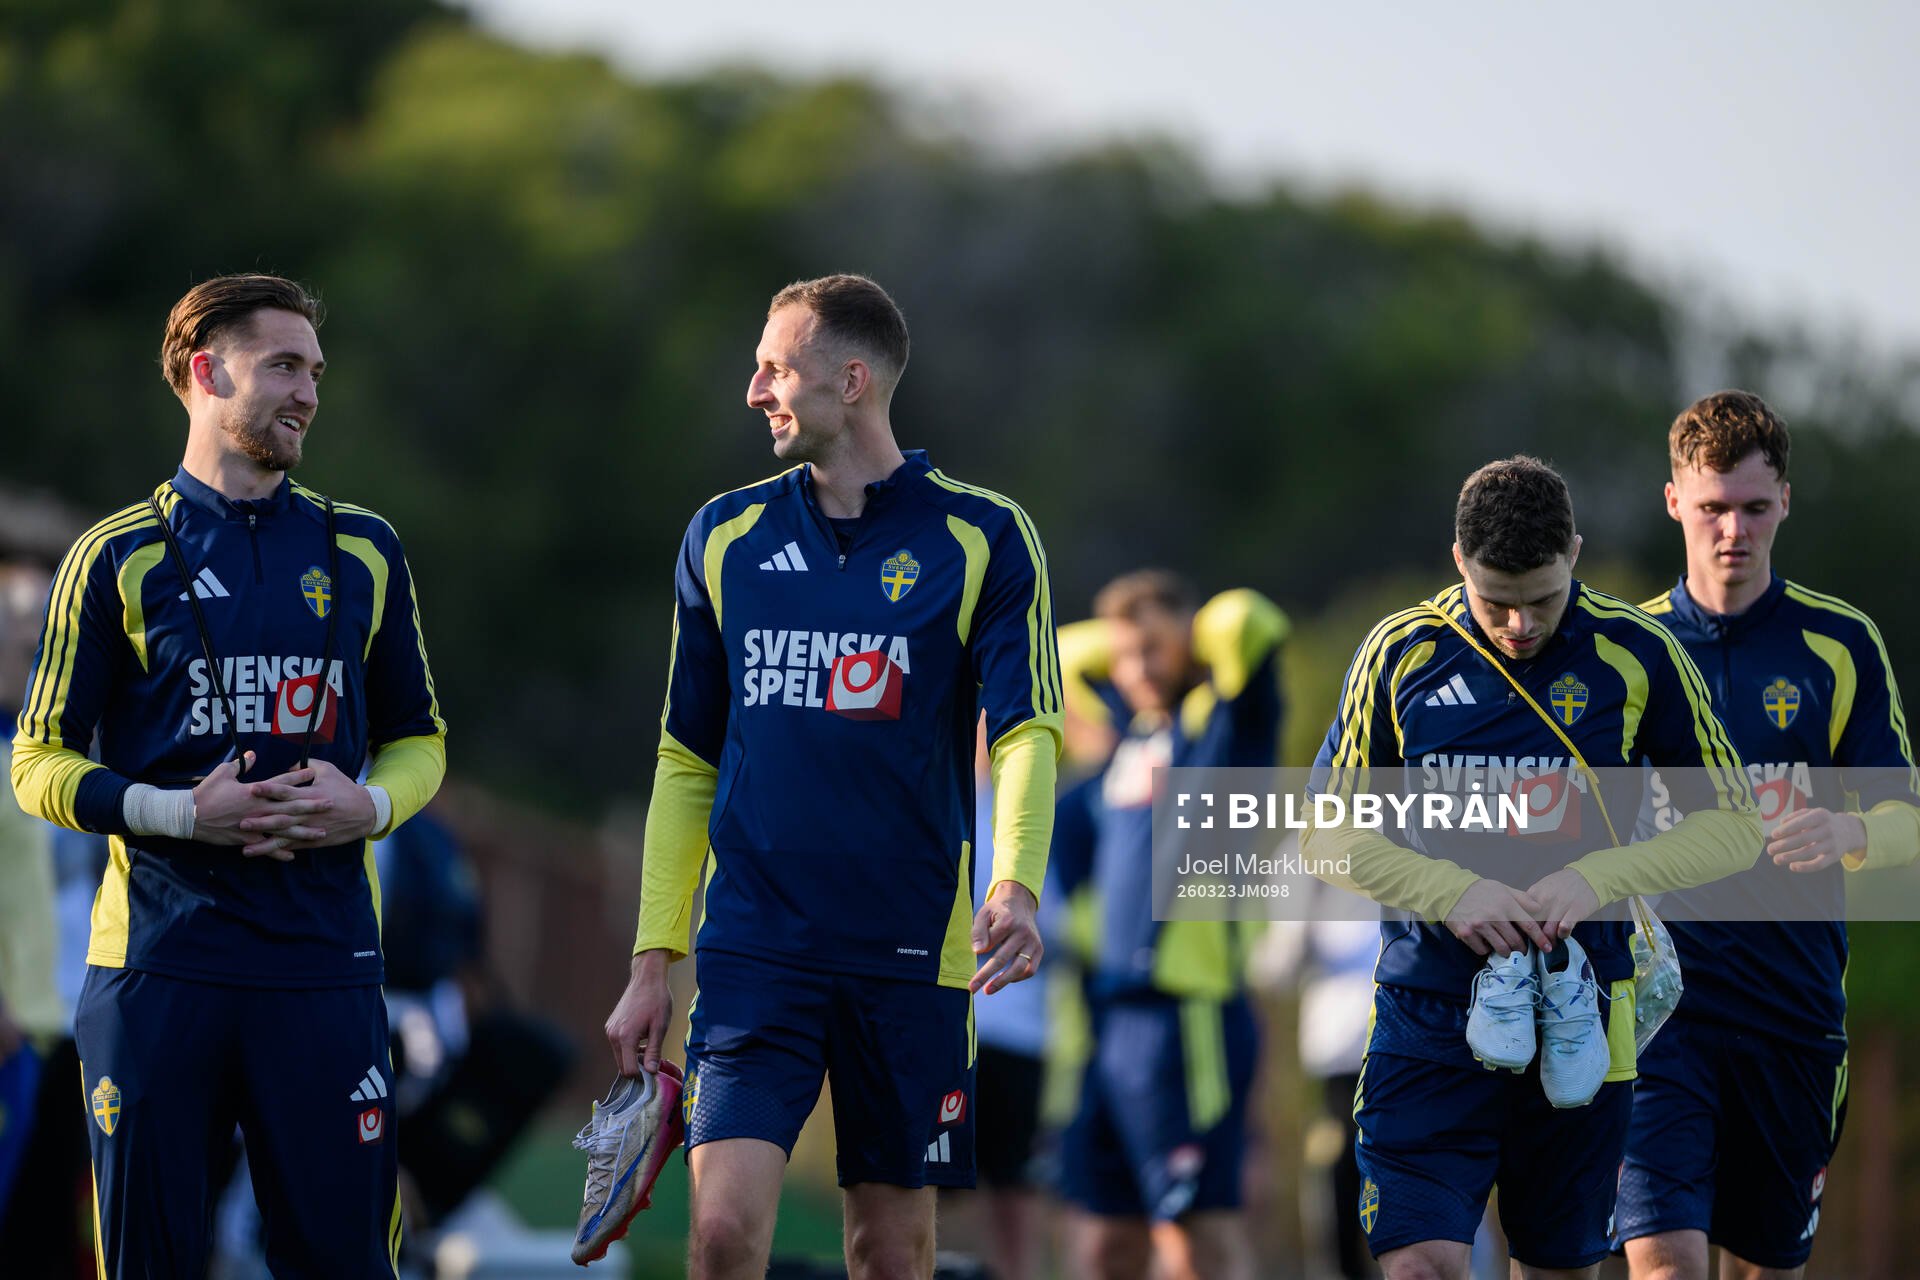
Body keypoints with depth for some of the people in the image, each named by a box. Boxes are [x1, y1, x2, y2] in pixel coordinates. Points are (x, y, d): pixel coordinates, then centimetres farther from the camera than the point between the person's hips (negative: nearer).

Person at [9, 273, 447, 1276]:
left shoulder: (360, 552, 14)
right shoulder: (118, 557, 4)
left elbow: (418, 738, 20)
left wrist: (368, 806, -2)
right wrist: (178, 812, -12)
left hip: (322, 957, 2)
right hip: (156, 957, -2)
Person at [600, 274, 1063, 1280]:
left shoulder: (983, 539, 0)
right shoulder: (725, 538, 9)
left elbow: (1026, 734, -8)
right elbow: (686, 761, 14)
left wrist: (1015, 886, -27)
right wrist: (651, 959, 8)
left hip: (910, 956, -1)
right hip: (752, 949, 2)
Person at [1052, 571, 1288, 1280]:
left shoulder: (1222, 723, -4)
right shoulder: (1134, 729, 18)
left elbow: (1246, 624, -21)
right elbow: (1068, 654, 36)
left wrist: (1185, 638, -2)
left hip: (1184, 1014, -8)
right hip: (1114, 1021, 8)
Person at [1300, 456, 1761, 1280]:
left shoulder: (1637, 656, -2)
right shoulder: (1402, 653, -1)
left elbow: (1731, 825, 4)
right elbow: (1328, 832, 5)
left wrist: (1598, 881, -12)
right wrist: (1450, 893, -12)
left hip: (1579, 1018, 1)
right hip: (1426, 1014, -1)